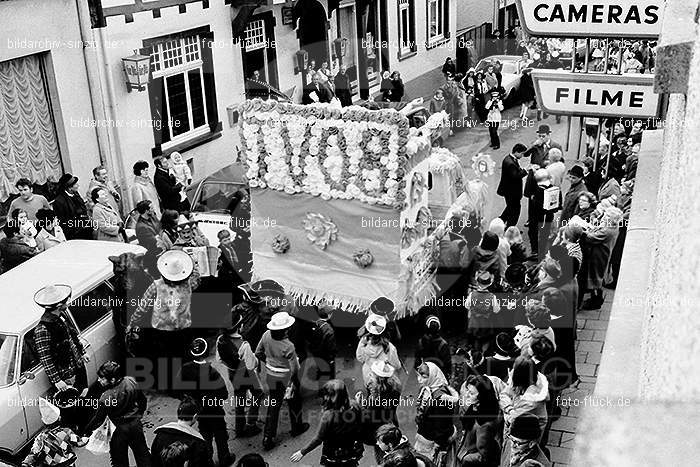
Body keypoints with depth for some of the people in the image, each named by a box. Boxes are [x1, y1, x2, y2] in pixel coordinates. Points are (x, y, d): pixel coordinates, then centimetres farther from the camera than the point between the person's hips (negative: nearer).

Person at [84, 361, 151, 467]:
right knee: (142, 452, 21)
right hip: (137, 423, 5)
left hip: (121, 429, -5)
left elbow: (98, 419, -14)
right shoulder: (131, 381, -14)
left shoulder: (106, 397, -26)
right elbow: (143, 400, 2)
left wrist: (86, 430, 1)